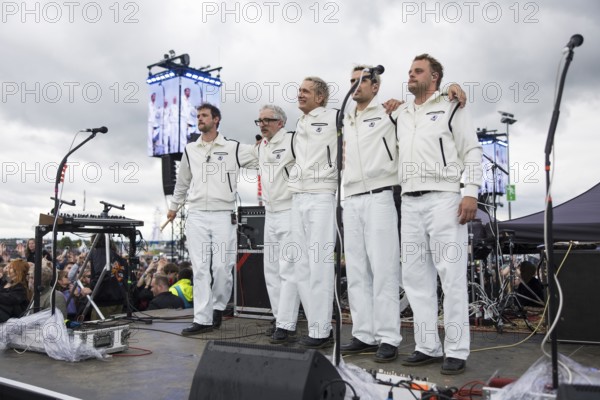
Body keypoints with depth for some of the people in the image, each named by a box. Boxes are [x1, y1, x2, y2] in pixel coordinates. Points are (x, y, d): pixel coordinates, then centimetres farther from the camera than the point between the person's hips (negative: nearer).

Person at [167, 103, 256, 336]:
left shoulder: (234, 148, 3)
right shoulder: (190, 150, 14)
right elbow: (182, 182, 26)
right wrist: (174, 207, 32)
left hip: (223, 216, -3)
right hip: (196, 216, 3)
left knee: (222, 268, -3)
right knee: (200, 269, 0)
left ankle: (218, 307, 22)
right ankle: (202, 319, 4)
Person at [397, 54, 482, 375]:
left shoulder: (451, 108, 5)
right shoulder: (401, 113, 20)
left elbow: (472, 151, -2)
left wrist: (471, 192, -12)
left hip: (443, 200, -6)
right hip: (409, 203, 6)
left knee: (452, 276, -6)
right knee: (415, 276, 5)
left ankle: (456, 351, 1)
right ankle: (427, 347, 13)